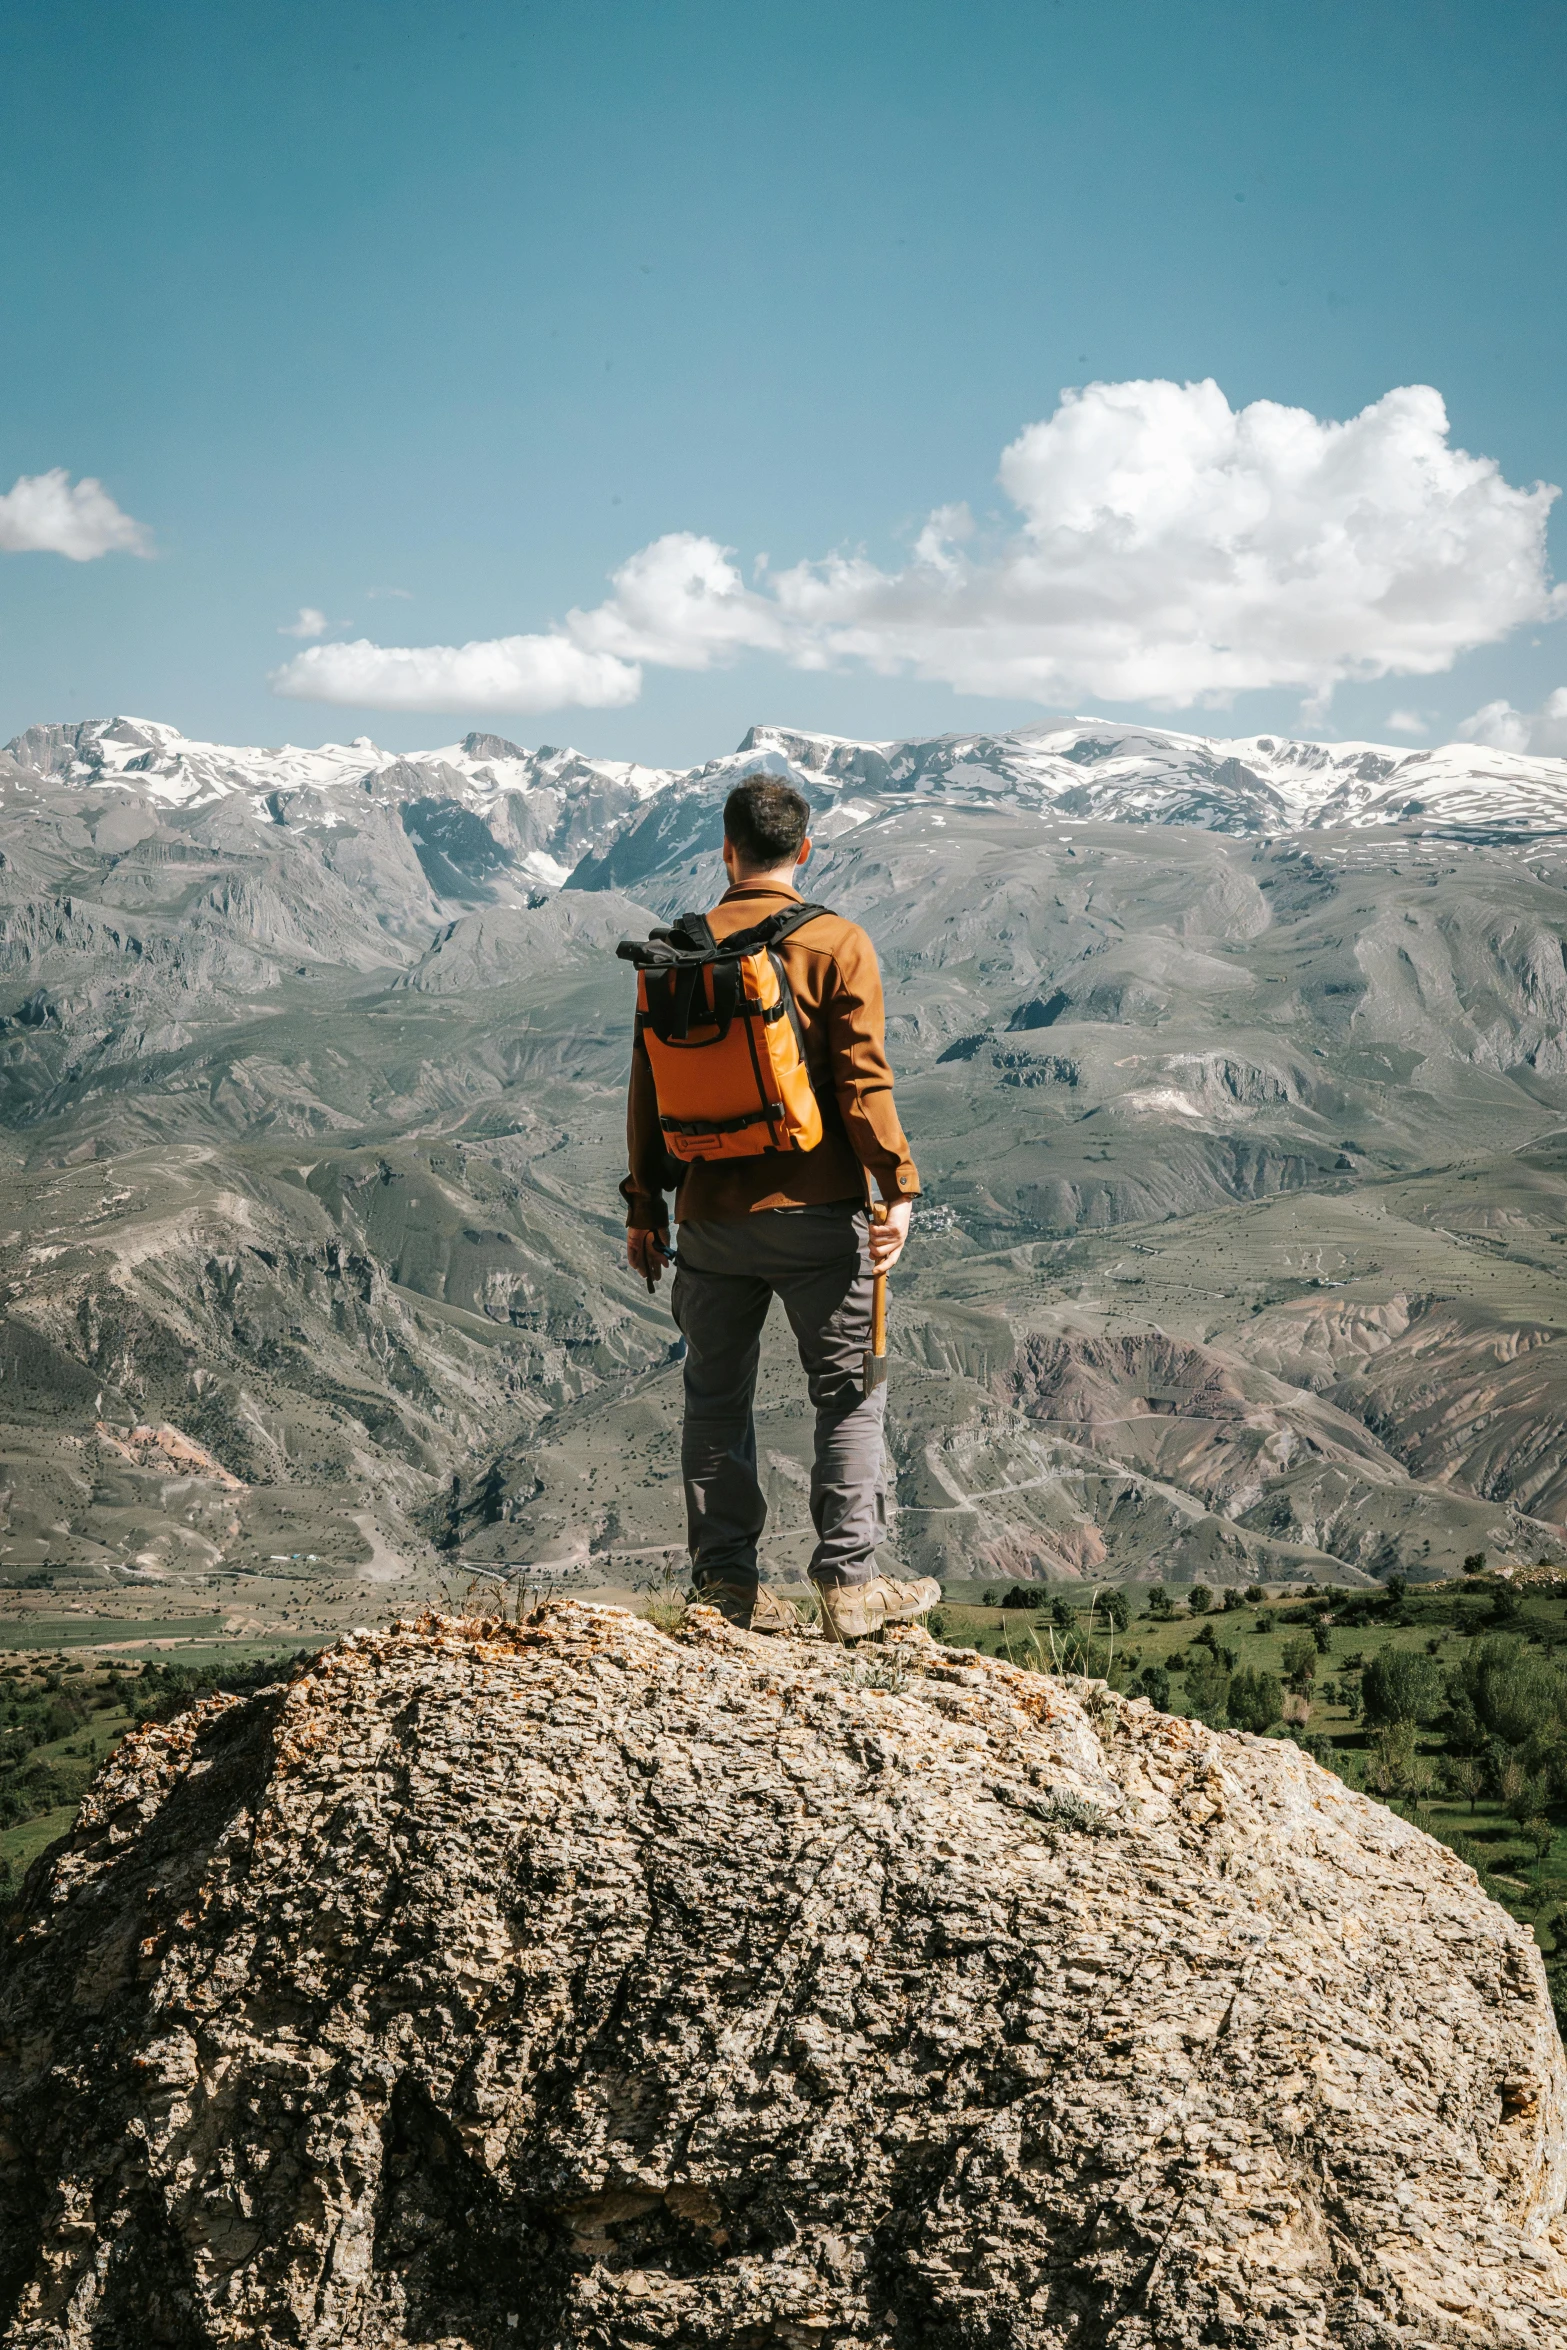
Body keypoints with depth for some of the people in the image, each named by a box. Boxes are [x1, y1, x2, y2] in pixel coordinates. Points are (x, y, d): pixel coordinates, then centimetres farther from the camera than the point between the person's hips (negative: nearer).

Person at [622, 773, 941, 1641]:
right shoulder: (836, 943, -5)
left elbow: (648, 1086, 7)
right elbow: (862, 1078, -10)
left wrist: (645, 1206, 14)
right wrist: (897, 1188, -6)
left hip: (710, 1218, 3)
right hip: (815, 1210, -3)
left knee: (715, 1397, 12)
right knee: (849, 1392, 5)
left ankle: (725, 1578, 13)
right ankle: (848, 1581, 2)